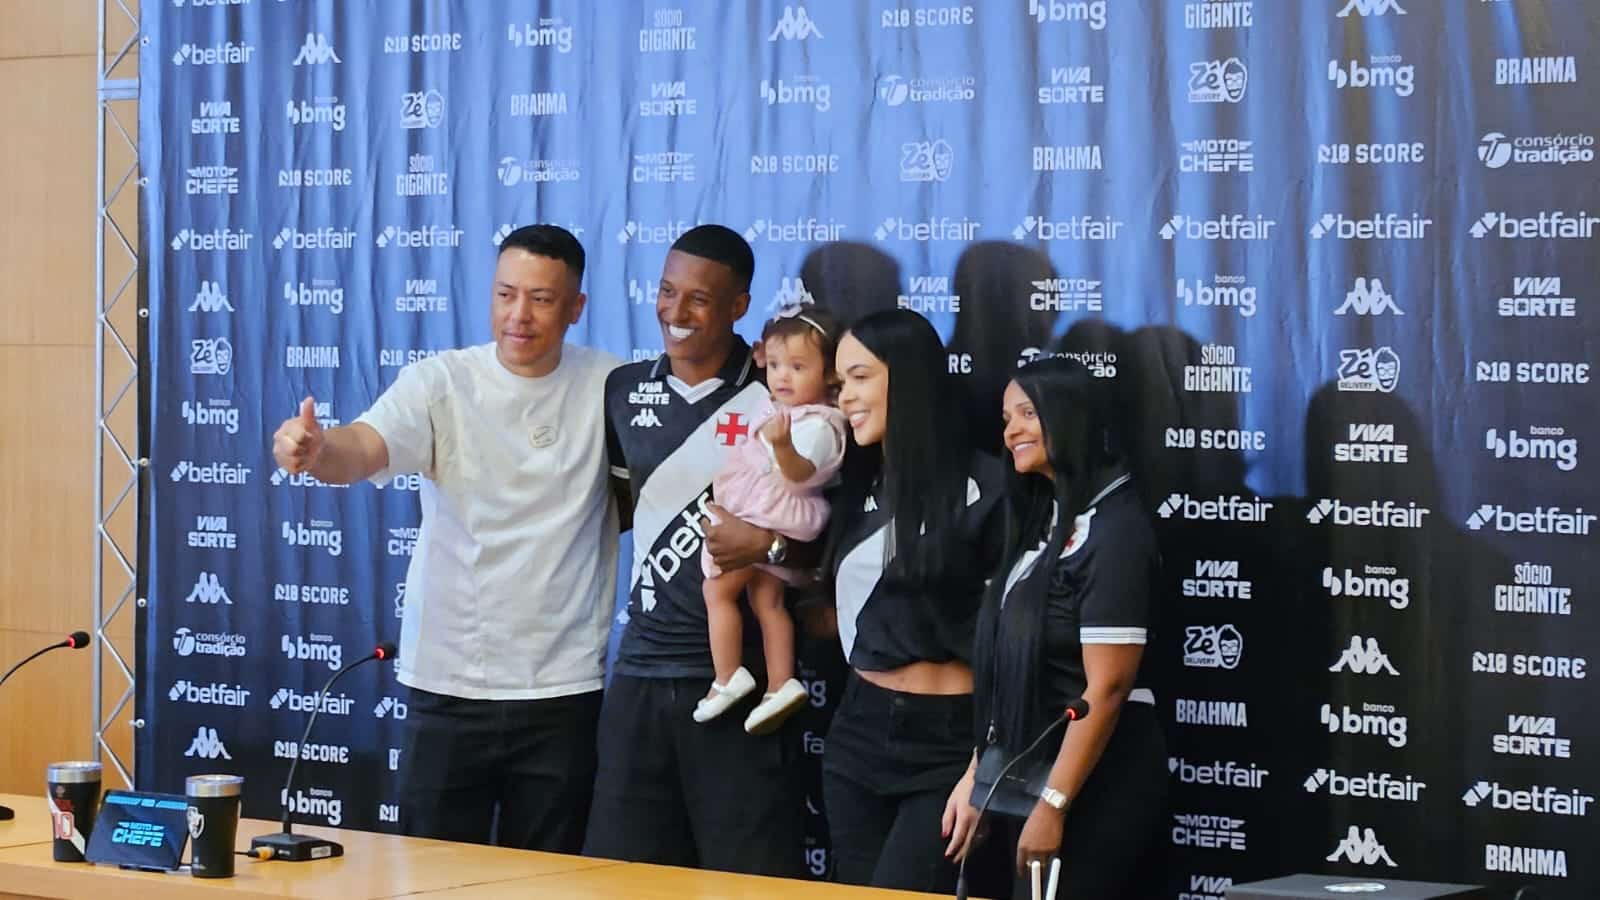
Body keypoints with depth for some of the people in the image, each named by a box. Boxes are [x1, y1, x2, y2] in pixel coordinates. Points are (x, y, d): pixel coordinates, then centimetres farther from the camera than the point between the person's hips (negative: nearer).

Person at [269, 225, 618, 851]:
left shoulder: (609, 387, 0)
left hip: (564, 688, 1)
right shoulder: (440, 382, -5)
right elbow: (364, 448, -21)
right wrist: (316, 451, -43)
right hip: (449, 682, 0)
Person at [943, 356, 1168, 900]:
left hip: (1094, 782, -9)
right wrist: (979, 775, 8)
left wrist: (1054, 805, -21)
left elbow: (1106, 688, -19)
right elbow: (1014, 671, 12)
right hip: (1032, 771, 9)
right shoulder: (1048, 520, 13)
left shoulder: (1114, 530, -15)